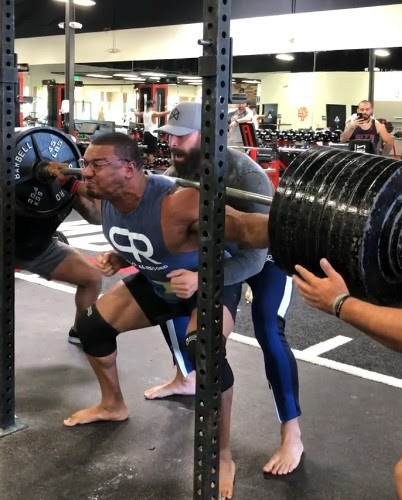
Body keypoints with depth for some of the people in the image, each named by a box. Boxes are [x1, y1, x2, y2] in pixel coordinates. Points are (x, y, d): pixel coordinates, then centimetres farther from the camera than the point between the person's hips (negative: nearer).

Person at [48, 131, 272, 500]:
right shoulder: (106, 199, -16)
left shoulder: (177, 204, -40)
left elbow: (245, 228, -45)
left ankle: (223, 458, -13)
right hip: (157, 281, 8)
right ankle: (113, 405, 35)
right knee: (91, 326, 9)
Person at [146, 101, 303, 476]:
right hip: (221, 250, 7)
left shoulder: (244, 175, -39)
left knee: (268, 333, -23)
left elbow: (254, 257, -44)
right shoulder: (176, 174, -18)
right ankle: (186, 379, 30)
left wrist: (202, 279, -59)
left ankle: (292, 436, -10)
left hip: (269, 254, -7)